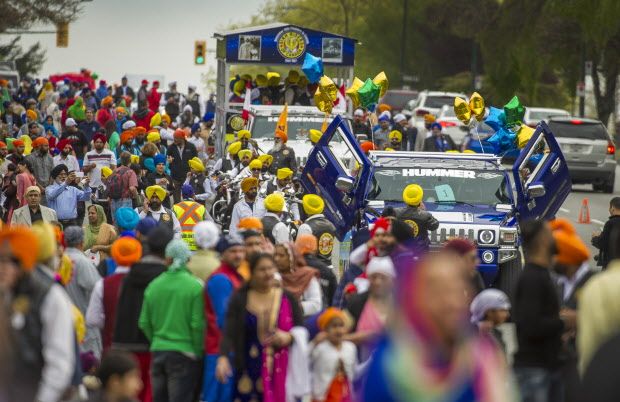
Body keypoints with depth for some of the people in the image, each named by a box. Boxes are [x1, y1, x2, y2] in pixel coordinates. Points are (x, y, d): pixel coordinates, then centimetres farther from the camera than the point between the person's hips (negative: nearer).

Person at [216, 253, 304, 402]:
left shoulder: (287, 299, 5)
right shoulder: (239, 299, 2)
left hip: (280, 373, 0)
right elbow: (229, 333, -8)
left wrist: (288, 337, -15)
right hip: (250, 373, 0)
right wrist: (223, 358, -26)